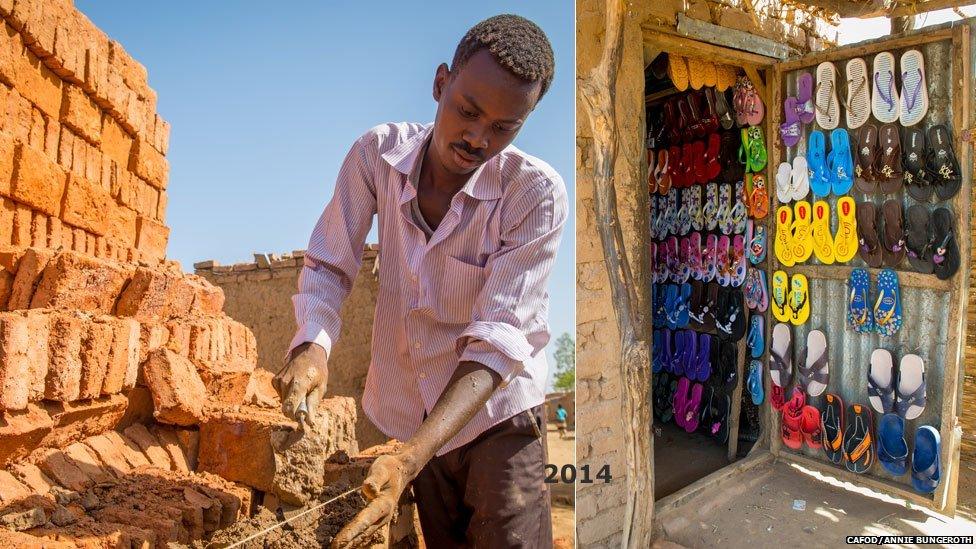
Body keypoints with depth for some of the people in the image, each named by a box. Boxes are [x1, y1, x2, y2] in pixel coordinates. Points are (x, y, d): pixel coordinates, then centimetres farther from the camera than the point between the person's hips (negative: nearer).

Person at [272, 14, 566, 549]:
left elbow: (497, 342, -28)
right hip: (410, 414, 3)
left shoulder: (537, 195, -24)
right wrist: (311, 347, -30)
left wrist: (409, 459, -38)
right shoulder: (377, 153, -14)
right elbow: (327, 266, -9)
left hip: (495, 411, -3)